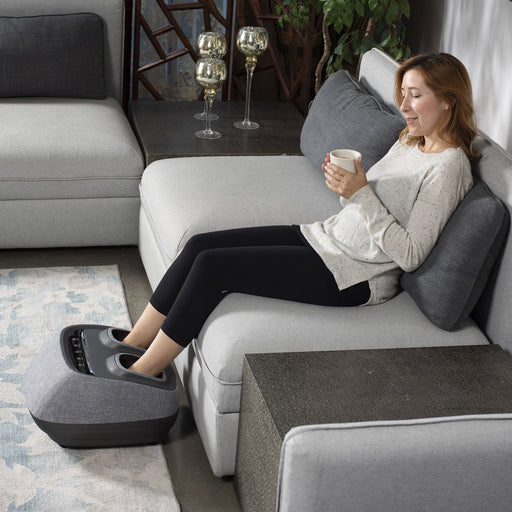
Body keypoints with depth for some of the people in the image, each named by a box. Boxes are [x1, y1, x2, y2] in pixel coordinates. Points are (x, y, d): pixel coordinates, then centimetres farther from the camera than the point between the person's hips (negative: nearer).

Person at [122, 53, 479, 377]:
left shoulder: (448, 167, -14)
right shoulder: (411, 142, 13)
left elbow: (410, 255, -19)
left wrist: (361, 193, -21)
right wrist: (345, 184, -4)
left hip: (352, 277, -9)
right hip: (326, 237, 9)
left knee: (212, 265, -16)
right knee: (199, 245, -4)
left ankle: (142, 373, -4)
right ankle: (130, 347, 4)